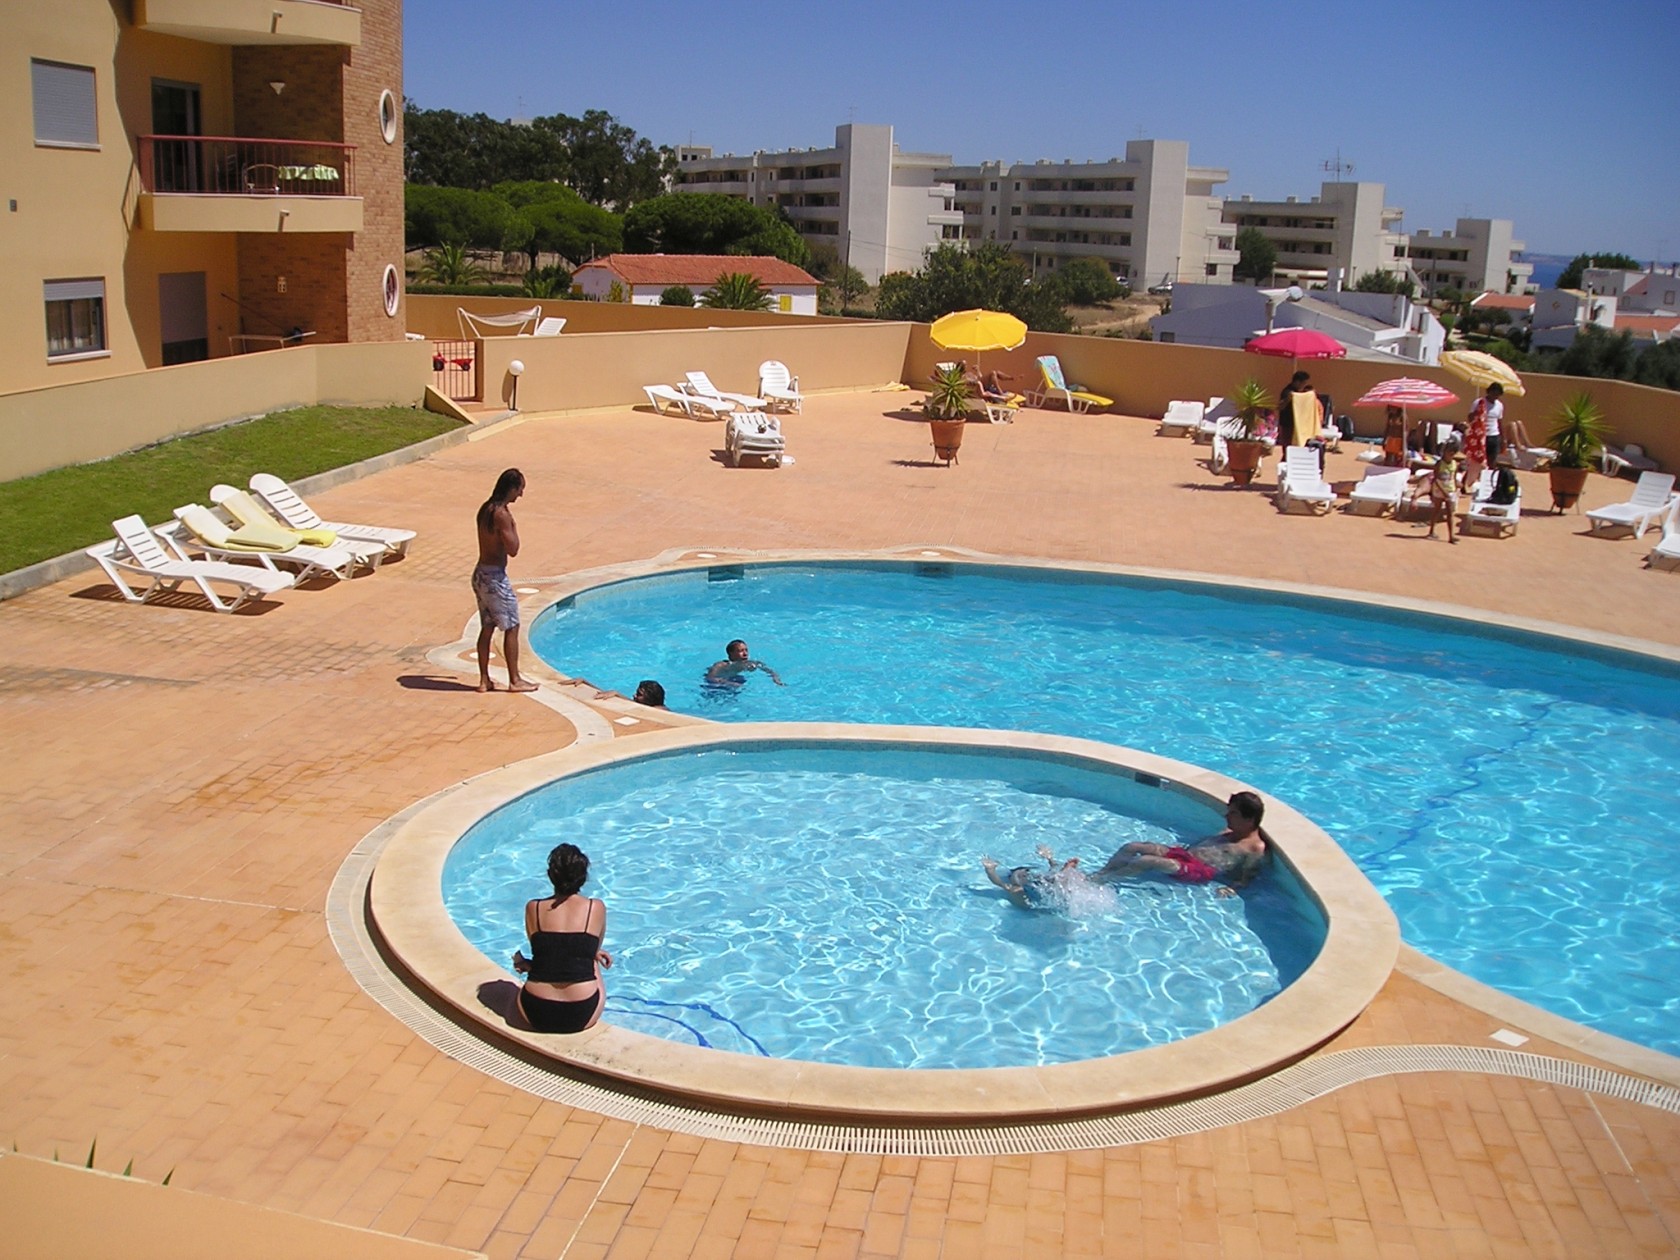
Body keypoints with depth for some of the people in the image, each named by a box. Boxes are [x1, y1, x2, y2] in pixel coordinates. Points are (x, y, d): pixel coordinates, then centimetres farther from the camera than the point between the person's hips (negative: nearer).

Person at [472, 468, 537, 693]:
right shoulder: (502, 514, -20)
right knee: (512, 627, 1)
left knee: (487, 628, 13)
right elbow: (513, 549, -18)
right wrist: (513, 525, -10)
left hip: (480, 574, 9)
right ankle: (514, 680, 6)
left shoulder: (485, 508, 9)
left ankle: (484, 680, 17)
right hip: (495, 576, -9)